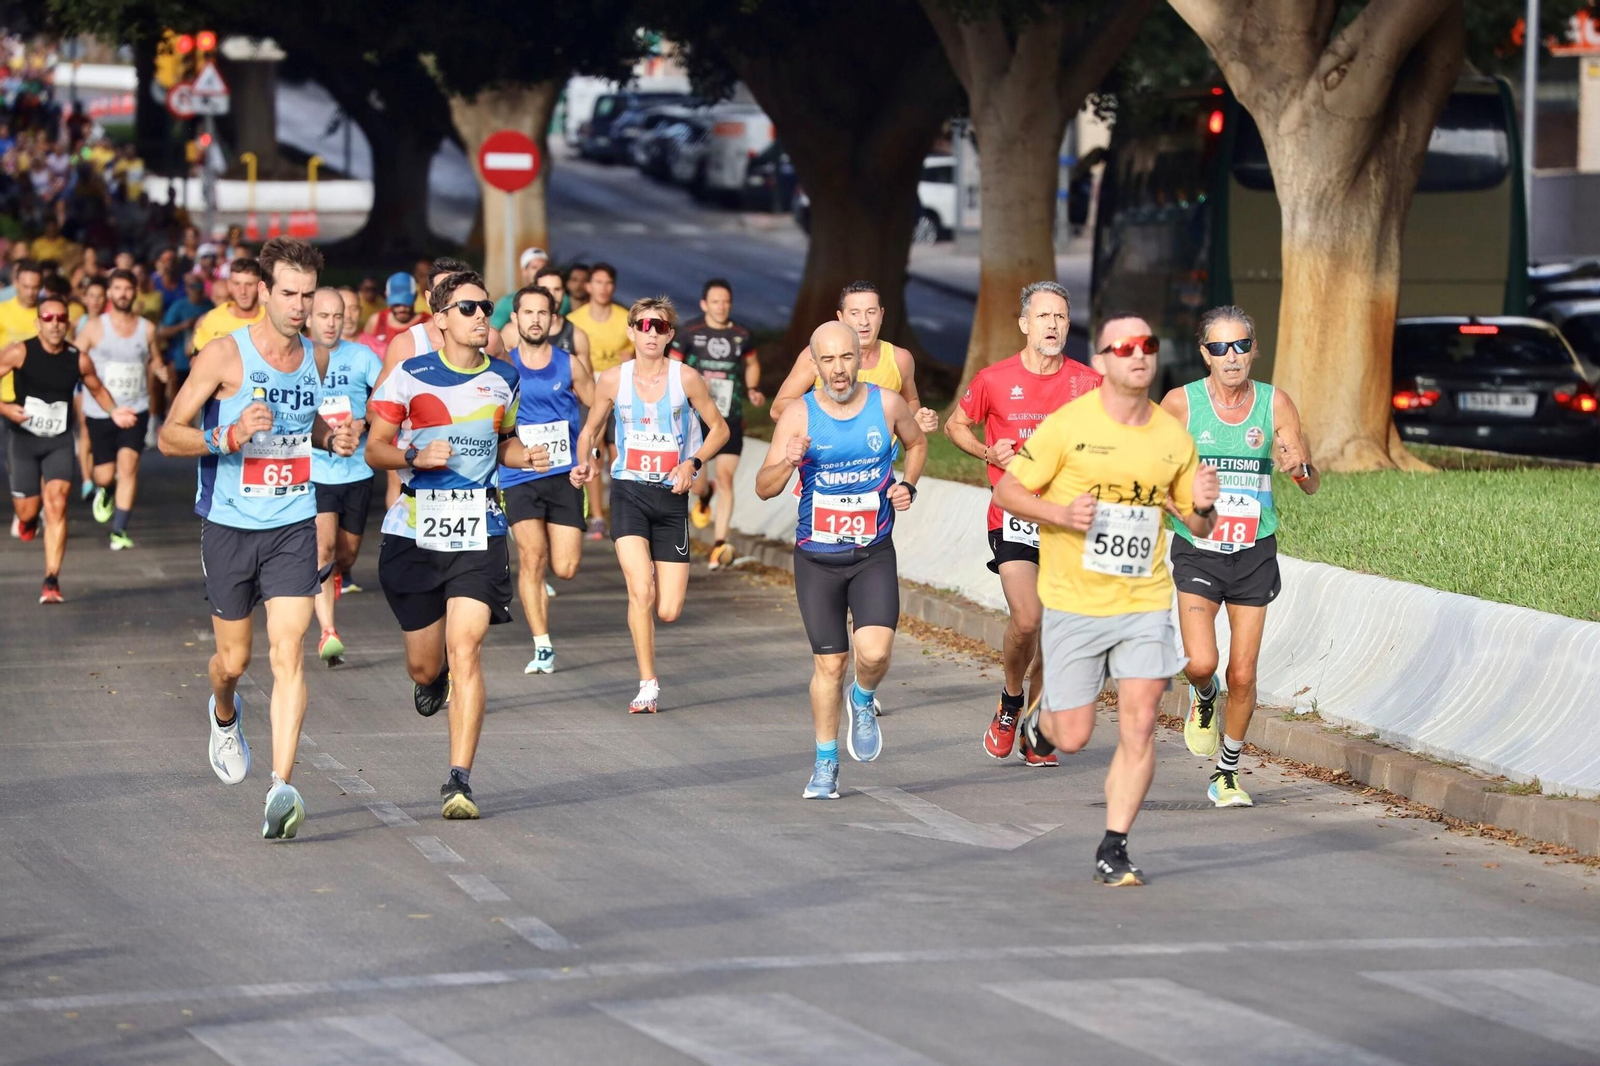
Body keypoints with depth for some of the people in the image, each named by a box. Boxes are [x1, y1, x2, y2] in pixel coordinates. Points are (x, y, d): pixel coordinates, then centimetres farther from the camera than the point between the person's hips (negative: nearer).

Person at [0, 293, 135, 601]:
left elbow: (97, 389, 16)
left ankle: (52, 581, -14)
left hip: (59, 442, 0)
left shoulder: (79, 360, -3)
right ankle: (27, 519, 46)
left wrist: (114, 412, -1)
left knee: (56, 505, -15)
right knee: (29, 511, 4)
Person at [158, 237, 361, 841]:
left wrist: (331, 438, 2)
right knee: (234, 659, 10)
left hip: (293, 526, 2)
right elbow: (169, 436, -10)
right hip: (230, 525, -2)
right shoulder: (224, 355, -10)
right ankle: (224, 716, 47)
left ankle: (282, 788, -18)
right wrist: (229, 435, -27)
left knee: (288, 655, -12)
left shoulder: (314, 358, 4)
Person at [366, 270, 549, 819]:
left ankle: (459, 780, -15)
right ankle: (433, 681, 48)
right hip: (414, 532, -1)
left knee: (465, 651, -16)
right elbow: (375, 449, 0)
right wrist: (416, 456, -19)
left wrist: (525, 455, 3)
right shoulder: (409, 377, -3)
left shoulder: (503, 379, 8)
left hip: (479, 533, 1)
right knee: (424, 665, 8)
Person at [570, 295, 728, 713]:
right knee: (641, 591, -19)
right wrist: (585, 462, -7)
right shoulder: (613, 380, 1)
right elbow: (589, 431, 14)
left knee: (668, 611, -4)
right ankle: (648, 686, -6)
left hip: (671, 496, 0)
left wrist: (693, 463, -9)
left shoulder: (686, 378, -3)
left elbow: (719, 428, 7)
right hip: (629, 492, 0)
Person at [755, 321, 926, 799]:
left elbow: (917, 443, 17)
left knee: (874, 651, -19)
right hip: (817, 558, 0)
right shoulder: (799, 416, -9)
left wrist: (908, 486, 0)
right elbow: (764, 488, -9)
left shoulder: (887, 405, -5)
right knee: (829, 664, 4)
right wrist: (788, 462, -29)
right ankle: (825, 765, 22)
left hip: (874, 555, 0)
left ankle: (863, 701, 17)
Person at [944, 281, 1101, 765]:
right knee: (1026, 619, -17)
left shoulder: (1088, 383, 1)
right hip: (1013, 517, -2)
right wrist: (990, 453, -4)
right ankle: (1010, 700, 10)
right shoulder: (994, 380, -2)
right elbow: (956, 425, 13)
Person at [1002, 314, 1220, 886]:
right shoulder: (1067, 425, -8)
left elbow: (1198, 527, 13)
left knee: (1139, 725, -9)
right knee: (1073, 737, 1)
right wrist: (1060, 513, -20)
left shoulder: (1173, 437, 3)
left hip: (1145, 602, 2)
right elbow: (1006, 490, -3)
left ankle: (1113, 850, 3)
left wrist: (1202, 506, -11)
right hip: (1074, 603, -2)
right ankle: (1044, 718, 38)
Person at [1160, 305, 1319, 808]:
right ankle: (1203, 698, 19)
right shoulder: (1181, 403, -6)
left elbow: (1312, 485, 0)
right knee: (1201, 663, -18)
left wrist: (1300, 465, -23)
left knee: (1243, 675, 1)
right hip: (1197, 552, -1)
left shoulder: (1275, 403, -2)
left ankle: (1226, 775, 21)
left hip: (1254, 554, 1)